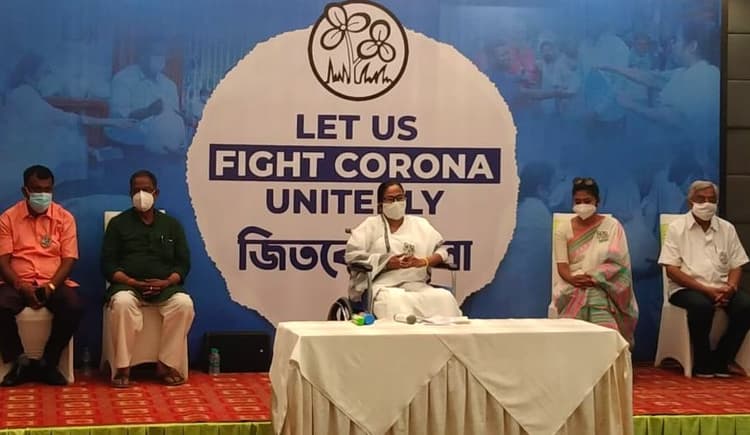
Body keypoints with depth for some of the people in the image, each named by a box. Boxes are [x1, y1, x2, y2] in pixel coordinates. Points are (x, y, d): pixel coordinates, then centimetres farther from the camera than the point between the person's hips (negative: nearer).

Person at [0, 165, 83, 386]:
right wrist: (20, 286, -18)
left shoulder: (64, 218, 6)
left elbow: (68, 259, 0)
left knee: (74, 307, -31)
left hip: (54, 282, 0)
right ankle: (20, 362, -10)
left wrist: (51, 285, -17)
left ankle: (47, 363, -11)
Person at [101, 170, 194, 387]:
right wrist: (132, 282, -15)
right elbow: (108, 263, 3)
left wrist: (166, 282, -11)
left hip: (164, 287, 2)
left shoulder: (171, 224, 16)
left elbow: (183, 263, 10)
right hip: (128, 285, -2)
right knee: (122, 302, -37)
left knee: (184, 303, -31)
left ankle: (166, 364, -21)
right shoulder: (118, 223, 10)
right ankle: (122, 367, -26)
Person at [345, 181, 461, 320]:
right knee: (395, 301, -39)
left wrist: (422, 262, -8)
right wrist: (388, 263, -11)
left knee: (444, 297, -28)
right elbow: (352, 254, 0)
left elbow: (441, 250, 14)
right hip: (383, 286, -3)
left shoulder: (420, 224, 21)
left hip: (418, 285, 3)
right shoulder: (371, 225, 11)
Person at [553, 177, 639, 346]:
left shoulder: (612, 226, 7)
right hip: (573, 287, 1)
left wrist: (594, 278, -16)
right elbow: (562, 266, 3)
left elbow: (619, 262, -1)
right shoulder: (563, 230, 11)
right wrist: (573, 279, -20)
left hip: (603, 287, -1)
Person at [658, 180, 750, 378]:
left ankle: (721, 359, -10)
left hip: (720, 289, 4)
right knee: (702, 305, -36)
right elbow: (671, 270, -6)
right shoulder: (677, 228, 2)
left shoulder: (727, 229, 13)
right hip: (686, 288, -4)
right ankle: (703, 362, -15)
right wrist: (705, 289, -16)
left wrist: (730, 287, -13)